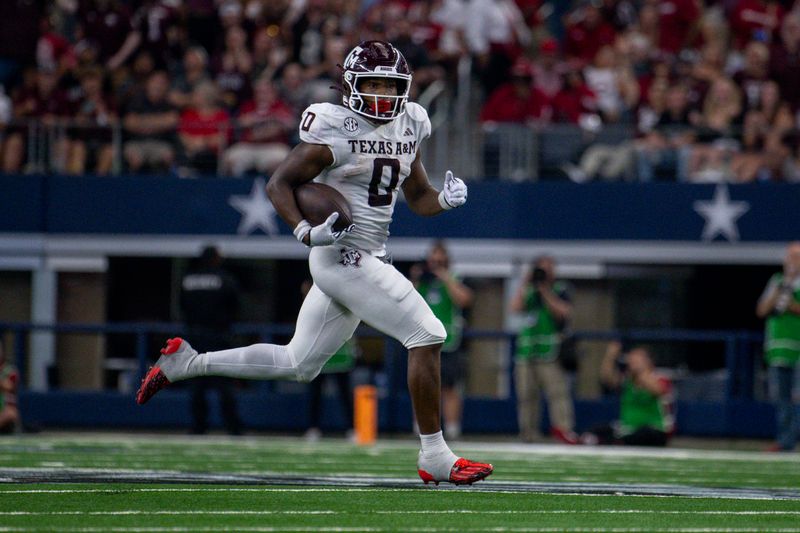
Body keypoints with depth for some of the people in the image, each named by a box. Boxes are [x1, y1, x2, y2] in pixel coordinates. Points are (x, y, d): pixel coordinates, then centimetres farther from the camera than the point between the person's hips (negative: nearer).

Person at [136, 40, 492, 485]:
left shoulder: (408, 126, 11)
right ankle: (435, 457, -7)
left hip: (370, 258, 9)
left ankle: (185, 363, 24)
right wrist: (306, 231, -25)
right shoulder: (336, 130, -12)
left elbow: (418, 197, 19)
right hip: (344, 255, -9)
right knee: (427, 336, -14)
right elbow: (279, 184, -9)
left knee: (299, 364, 16)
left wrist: (446, 199, -4)